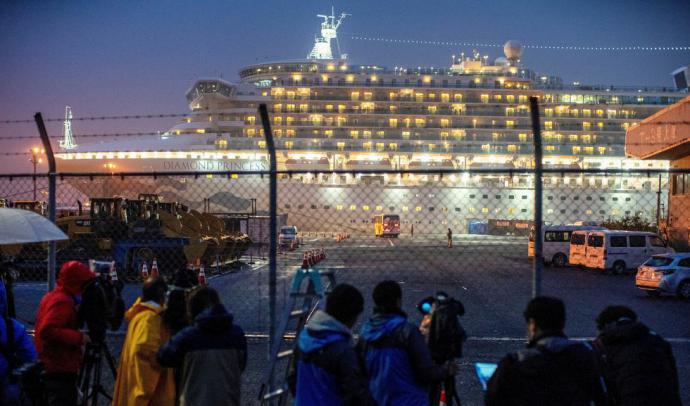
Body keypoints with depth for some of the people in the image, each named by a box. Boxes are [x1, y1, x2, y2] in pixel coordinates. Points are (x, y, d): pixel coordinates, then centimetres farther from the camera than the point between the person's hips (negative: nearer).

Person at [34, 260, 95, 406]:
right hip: (60, 372, -10)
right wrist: (78, 337, -23)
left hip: (51, 369, 10)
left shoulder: (52, 296, 13)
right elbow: (48, 331, -28)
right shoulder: (63, 302, -17)